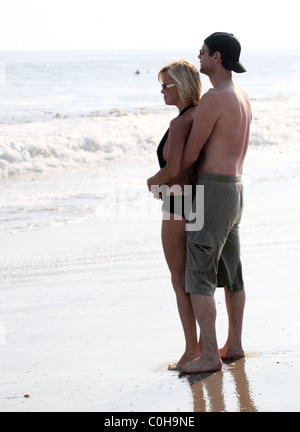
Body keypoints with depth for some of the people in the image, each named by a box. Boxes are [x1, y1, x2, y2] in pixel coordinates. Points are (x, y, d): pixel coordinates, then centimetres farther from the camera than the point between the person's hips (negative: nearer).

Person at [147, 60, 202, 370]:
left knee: (181, 281, 0)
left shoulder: (179, 124, -20)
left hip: (179, 206, -9)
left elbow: (172, 169, -30)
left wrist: (153, 182, -9)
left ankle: (192, 351, 5)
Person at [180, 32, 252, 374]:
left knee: (199, 276, -7)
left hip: (212, 192, -10)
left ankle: (209, 355, -8)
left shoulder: (212, 99, -18)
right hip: (235, 189, 10)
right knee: (230, 271, 16)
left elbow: (190, 155, -15)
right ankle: (234, 344, 25)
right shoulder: (242, 97, 13)